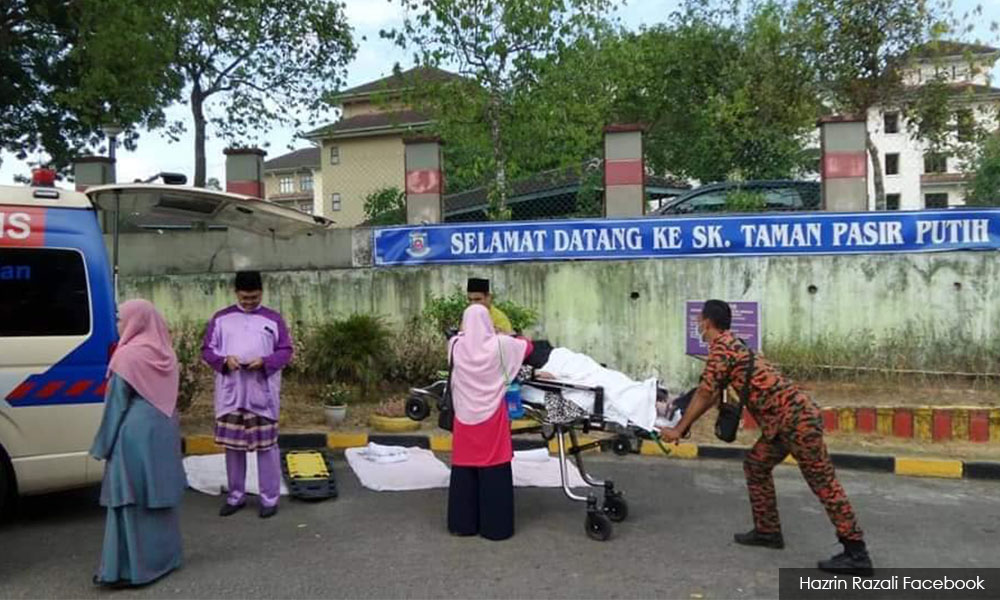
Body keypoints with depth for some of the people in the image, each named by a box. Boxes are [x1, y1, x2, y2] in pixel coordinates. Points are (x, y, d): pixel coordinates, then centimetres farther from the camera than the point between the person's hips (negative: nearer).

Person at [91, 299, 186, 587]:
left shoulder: (127, 356, -12)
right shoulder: (166, 354, 8)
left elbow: (116, 404, -10)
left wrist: (104, 445, -2)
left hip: (135, 434, -7)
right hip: (164, 433, 7)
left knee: (131, 501, -1)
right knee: (158, 495, 15)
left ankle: (131, 568, 2)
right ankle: (164, 557, 23)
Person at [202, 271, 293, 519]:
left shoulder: (274, 319, 2)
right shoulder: (220, 318, 6)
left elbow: (285, 351, 1)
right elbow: (207, 350, 5)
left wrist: (264, 362, -17)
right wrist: (225, 360, -15)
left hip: (263, 394, -2)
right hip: (230, 394, 2)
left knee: (266, 445, 2)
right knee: (233, 445, 9)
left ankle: (270, 498, 11)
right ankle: (236, 495, 24)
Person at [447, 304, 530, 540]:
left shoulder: (456, 345, -3)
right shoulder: (500, 345, -8)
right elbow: (528, 346, 10)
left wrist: (466, 333, 31)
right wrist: (508, 338, 27)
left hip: (465, 417, 2)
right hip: (492, 416, -2)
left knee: (464, 467, 11)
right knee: (494, 469, 4)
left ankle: (462, 523, 21)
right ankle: (496, 526, 10)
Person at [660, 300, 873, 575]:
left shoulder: (721, 346, -11)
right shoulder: (731, 344, 20)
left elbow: (705, 394, -12)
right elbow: (713, 393, 25)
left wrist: (678, 430, -4)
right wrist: (679, 411, 31)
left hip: (796, 417, -10)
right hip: (786, 418, 10)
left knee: (823, 483, -6)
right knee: (756, 465, 17)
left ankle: (856, 554, 0)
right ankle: (767, 531, 24)